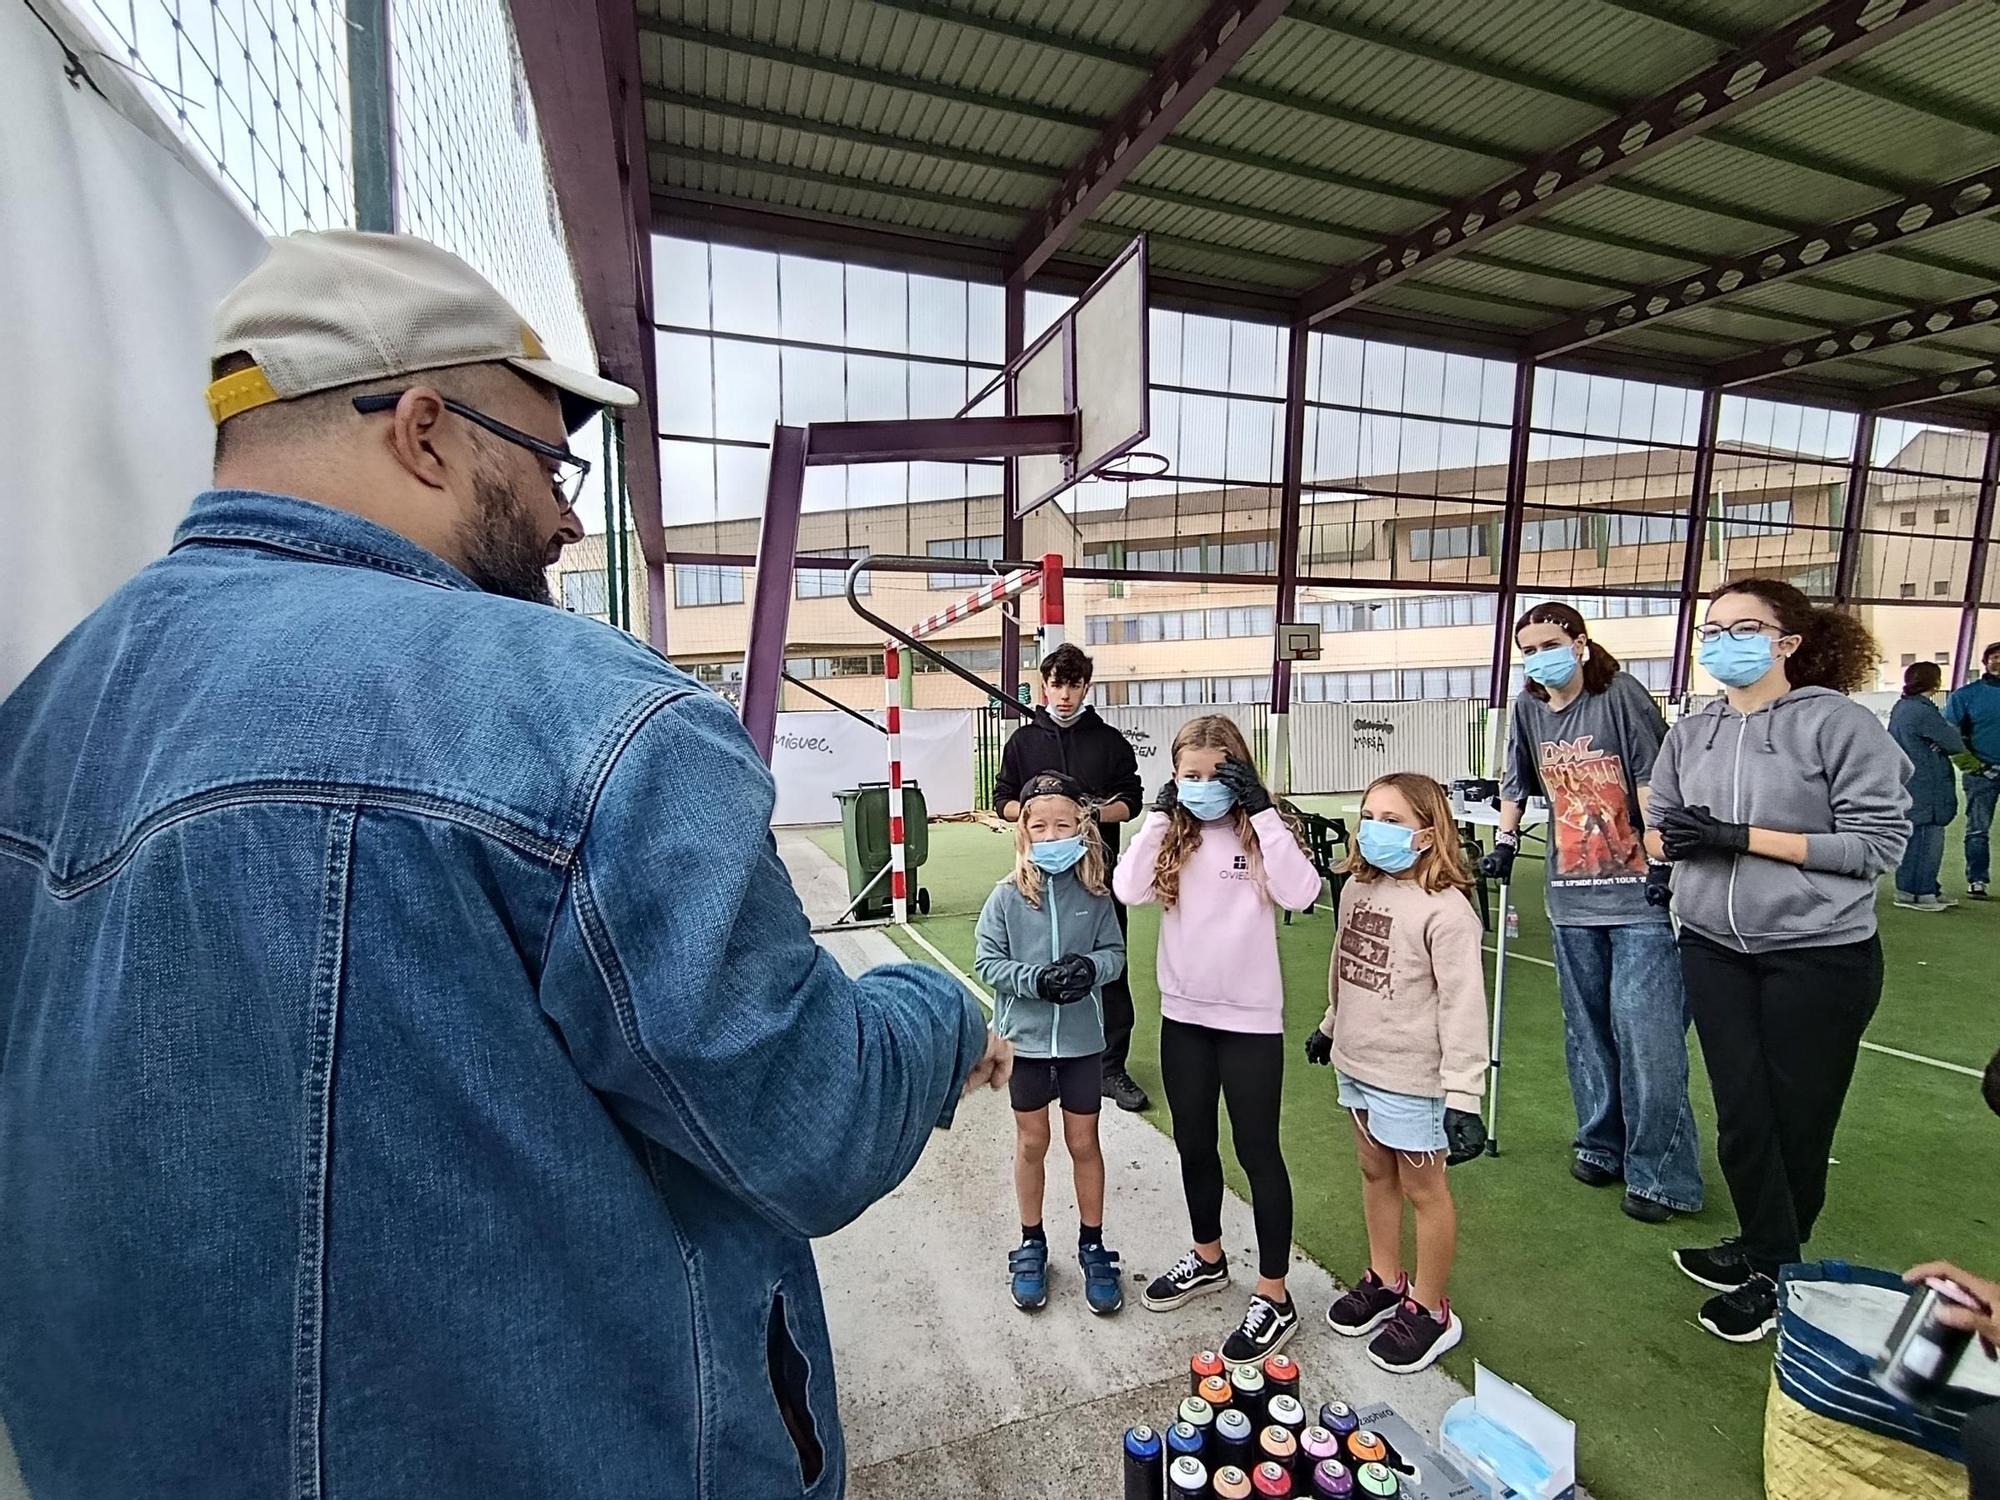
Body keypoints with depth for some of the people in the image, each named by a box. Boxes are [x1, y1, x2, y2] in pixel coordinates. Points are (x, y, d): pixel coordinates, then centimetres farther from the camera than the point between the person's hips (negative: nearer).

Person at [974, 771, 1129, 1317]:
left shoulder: (1094, 892, -9)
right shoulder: (1008, 895, -12)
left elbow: (1115, 951, -3)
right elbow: (988, 961, -9)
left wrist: (1091, 968, -24)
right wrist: (1035, 980, -24)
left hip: (1083, 1037, 0)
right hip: (1025, 1037, 0)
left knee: (1084, 1143, 15)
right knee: (1032, 1143, 16)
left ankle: (1093, 1246, 35)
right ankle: (1032, 1245, 37)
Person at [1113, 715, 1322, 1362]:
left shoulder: (1260, 830, -8)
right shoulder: (1172, 833, 1)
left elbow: (1300, 893, -25)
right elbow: (1129, 890, -13)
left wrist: (1263, 811, -24)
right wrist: (1159, 817, -13)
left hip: (1250, 1018, -4)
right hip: (1183, 1014, 5)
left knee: (1257, 1151, 8)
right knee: (1193, 1145, 19)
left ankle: (1274, 1297, 24)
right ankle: (1208, 1259, 41)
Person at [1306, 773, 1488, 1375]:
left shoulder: (1445, 908, -21)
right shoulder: (1357, 888, 1)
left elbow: (1463, 1007, -21)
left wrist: (1463, 1097, -21)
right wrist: (1330, 1026, 24)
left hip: (1411, 1076, -7)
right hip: (1356, 1062, 7)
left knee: (1422, 1188, 11)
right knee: (1375, 1172, 21)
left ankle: (1429, 1310, 30)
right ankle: (1385, 1280, 41)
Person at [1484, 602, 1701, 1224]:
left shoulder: (1622, 693, -7)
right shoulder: (1527, 710, 7)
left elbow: (1651, 782, -12)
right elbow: (1516, 783, 20)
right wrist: (1504, 843, 15)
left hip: (1639, 895, -5)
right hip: (1572, 898, 5)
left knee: (1646, 1030, -6)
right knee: (1586, 1028, 13)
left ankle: (1660, 1174, 9)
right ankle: (1601, 1145, 30)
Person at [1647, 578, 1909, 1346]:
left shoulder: (1836, 720, -10)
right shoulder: (1690, 734, 4)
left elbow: (1879, 840, -12)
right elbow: (1660, 830, 9)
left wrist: (1744, 836, -20)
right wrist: (1672, 839, -14)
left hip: (1820, 954, -3)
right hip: (1715, 950, 4)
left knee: (1796, 1120, 11)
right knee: (1742, 1114, 8)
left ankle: (1774, 1270, 32)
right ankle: (1765, 1251, 31)